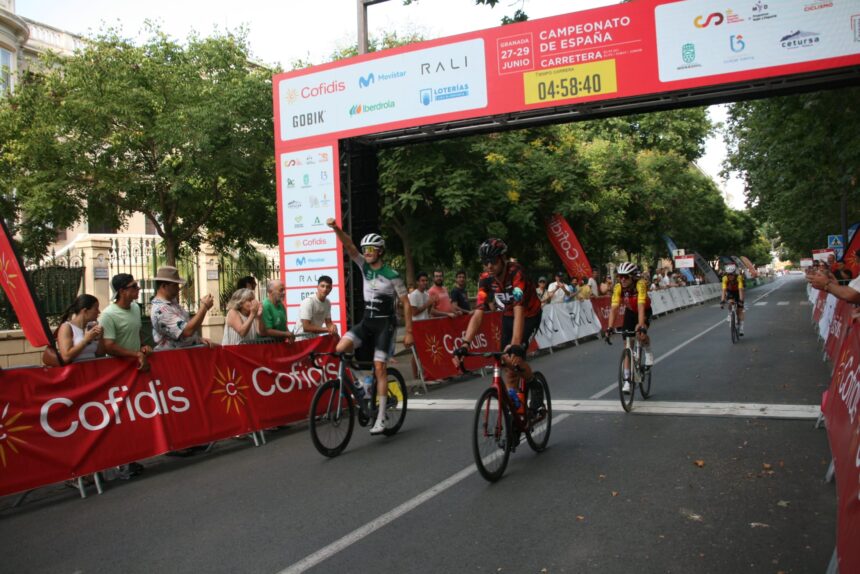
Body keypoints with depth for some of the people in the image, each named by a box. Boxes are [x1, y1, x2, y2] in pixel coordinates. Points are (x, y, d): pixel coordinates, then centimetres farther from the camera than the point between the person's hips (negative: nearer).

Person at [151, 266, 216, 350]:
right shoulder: (161, 310, -18)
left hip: (190, 350, 9)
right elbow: (187, 331, -26)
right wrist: (204, 307, -19)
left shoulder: (172, 302, 12)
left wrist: (199, 339, 6)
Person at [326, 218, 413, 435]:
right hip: (367, 321, 5)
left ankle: (381, 418, -4)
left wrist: (409, 332, -8)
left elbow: (406, 303, -6)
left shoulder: (392, 275, -10)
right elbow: (348, 245, -9)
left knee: (379, 368, -10)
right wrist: (336, 228, -27)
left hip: (385, 323, -5)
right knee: (341, 348, -18)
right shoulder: (364, 266, 4)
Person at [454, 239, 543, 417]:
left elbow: (519, 310, -44)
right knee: (508, 362, -4)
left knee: (516, 357, -19)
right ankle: (514, 402, 10)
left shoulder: (515, 272, -34)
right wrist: (465, 344, -39)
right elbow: (478, 314, -26)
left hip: (530, 316, -4)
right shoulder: (485, 279, -20)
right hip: (508, 316, 5)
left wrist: (515, 344, -54)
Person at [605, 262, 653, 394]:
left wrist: (641, 326, -52)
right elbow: (614, 308, -30)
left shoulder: (640, 284, -34)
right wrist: (609, 328, -40)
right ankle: (627, 381, 1)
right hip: (630, 312, 3)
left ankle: (648, 352, 4)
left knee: (641, 333, -31)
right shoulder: (618, 288, -25)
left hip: (644, 311, -3)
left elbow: (641, 306, -43)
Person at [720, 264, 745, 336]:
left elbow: (740, 290, -41)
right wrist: (722, 300, -47)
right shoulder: (725, 278, -30)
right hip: (730, 292, 1)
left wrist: (741, 300, -51)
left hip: (737, 292, -1)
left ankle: (740, 327, -3)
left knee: (740, 310, -7)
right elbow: (724, 290, -37)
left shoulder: (739, 277, -34)